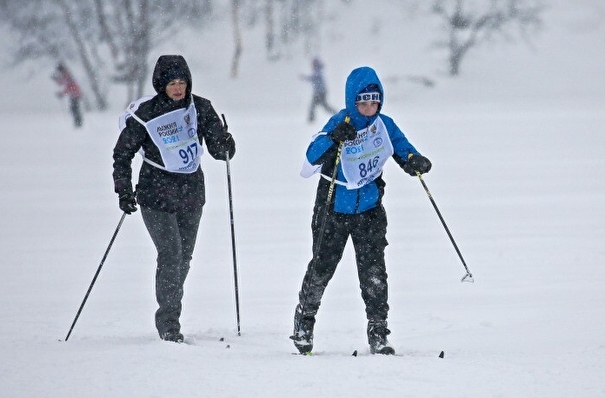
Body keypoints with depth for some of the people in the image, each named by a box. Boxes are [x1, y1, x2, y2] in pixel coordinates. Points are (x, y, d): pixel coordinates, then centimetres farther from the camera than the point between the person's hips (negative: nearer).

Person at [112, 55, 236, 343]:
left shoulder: (200, 108, -1)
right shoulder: (145, 114, -8)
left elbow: (220, 149, 0)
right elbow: (122, 154, 1)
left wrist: (225, 147, -23)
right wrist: (124, 191, -6)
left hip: (191, 192, 4)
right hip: (157, 194, -4)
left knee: (184, 258, 10)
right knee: (171, 255, -14)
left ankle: (169, 316, 26)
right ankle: (168, 324, -9)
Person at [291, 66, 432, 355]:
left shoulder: (384, 125, -2)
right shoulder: (339, 123, -14)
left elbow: (402, 148, 10)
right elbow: (312, 157, -25)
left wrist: (415, 161, -14)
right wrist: (334, 137, -43)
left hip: (370, 209, 2)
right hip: (333, 210, -2)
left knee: (373, 271, -5)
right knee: (322, 267, 8)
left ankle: (378, 332, 0)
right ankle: (304, 321, 30)